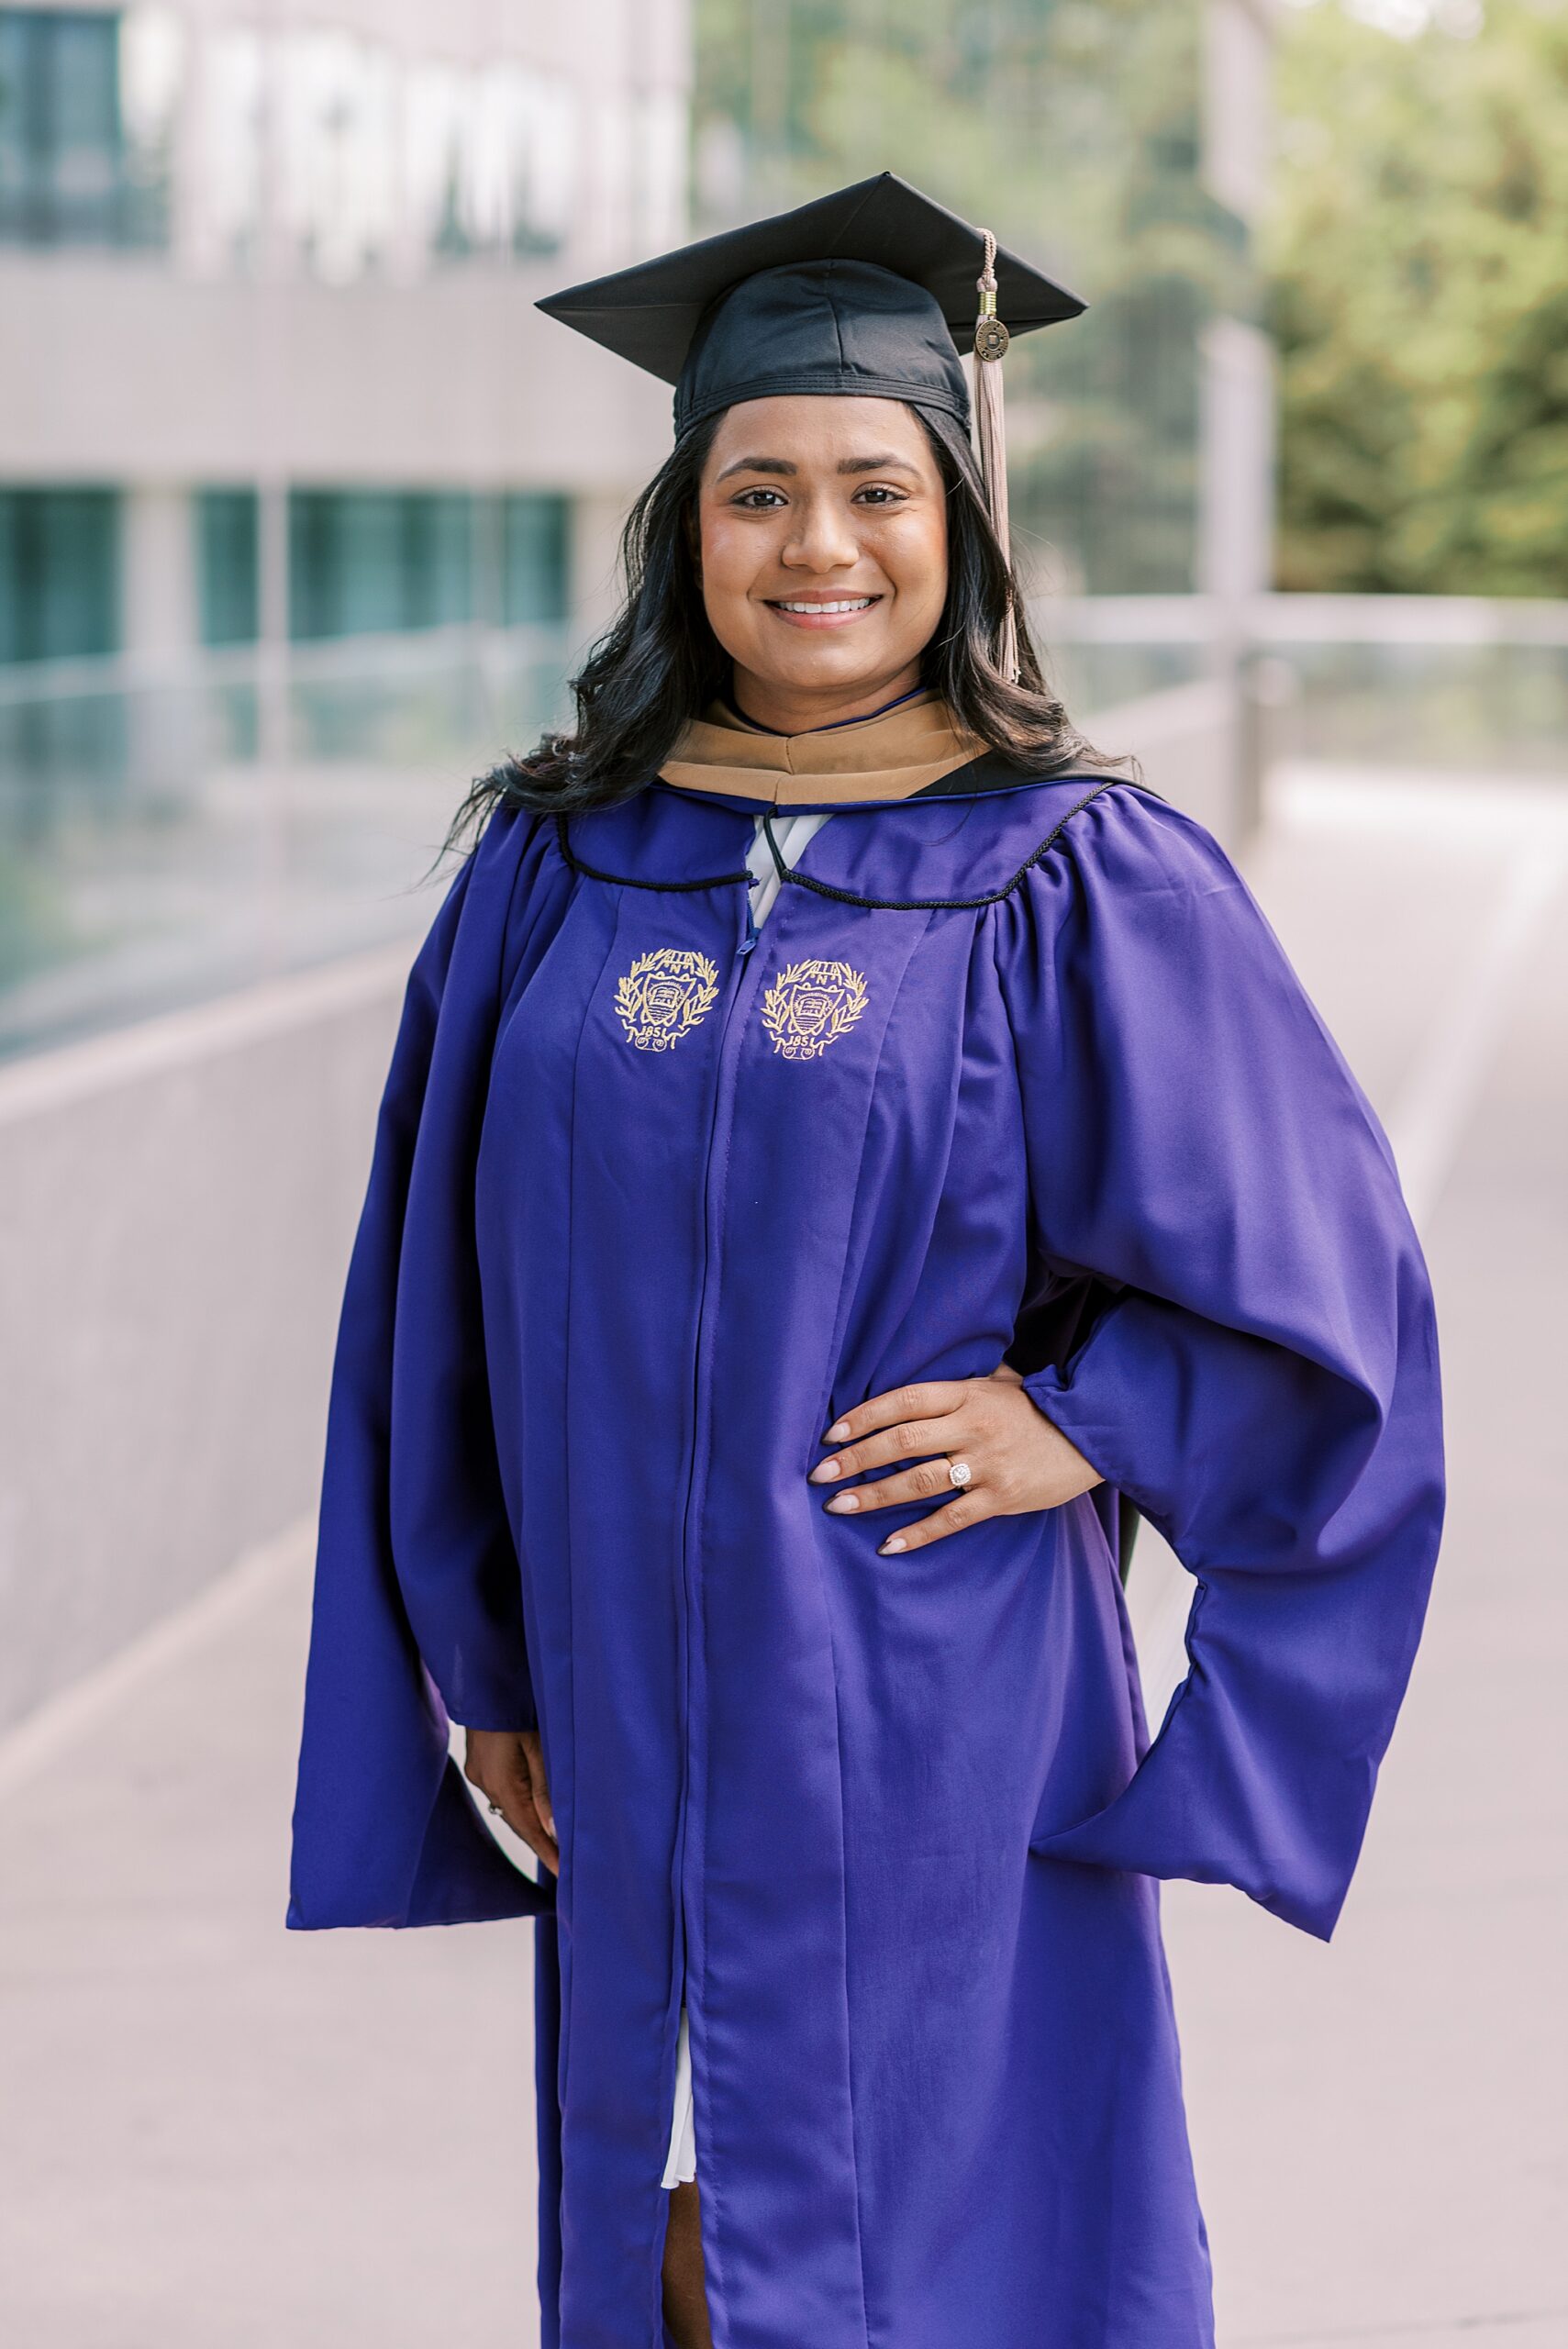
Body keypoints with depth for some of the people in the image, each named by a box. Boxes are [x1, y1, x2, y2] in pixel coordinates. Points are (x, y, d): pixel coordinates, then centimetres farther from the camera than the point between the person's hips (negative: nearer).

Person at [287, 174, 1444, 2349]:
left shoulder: (1080, 880, -5)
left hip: (937, 1730, -3)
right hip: (638, 1721, 3)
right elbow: (447, 1299, 10)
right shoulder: (556, 869, 5)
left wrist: (1084, 1423, -12)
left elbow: (1323, 1272, -2)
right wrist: (481, 1664, 9)